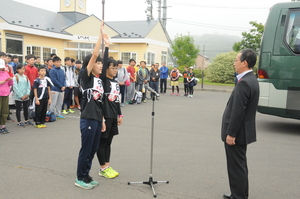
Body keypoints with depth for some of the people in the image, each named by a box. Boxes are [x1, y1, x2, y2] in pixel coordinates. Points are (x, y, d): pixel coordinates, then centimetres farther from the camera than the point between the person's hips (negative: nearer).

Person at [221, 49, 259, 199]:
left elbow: (238, 112, -25)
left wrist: (230, 134, -19)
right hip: (242, 132, 11)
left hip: (237, 132, -10)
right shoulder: (251, 80, 10)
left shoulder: (244, 83, -22)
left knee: (236, 166, 0)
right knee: (239, 164, 20)